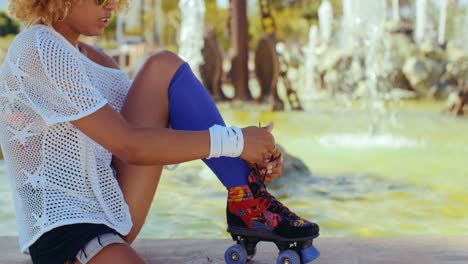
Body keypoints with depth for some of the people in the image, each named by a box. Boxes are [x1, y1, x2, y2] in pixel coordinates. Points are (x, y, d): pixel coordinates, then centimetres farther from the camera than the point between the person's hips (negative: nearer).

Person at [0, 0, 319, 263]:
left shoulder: (94, 61, 15)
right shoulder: (39, 50, -13)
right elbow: (129, 145, -20)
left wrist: (250, 159, -6)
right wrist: (232, 141, -17)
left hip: (116, 213, 9)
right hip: (63, 231, -8)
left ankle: (246, 199, -8)